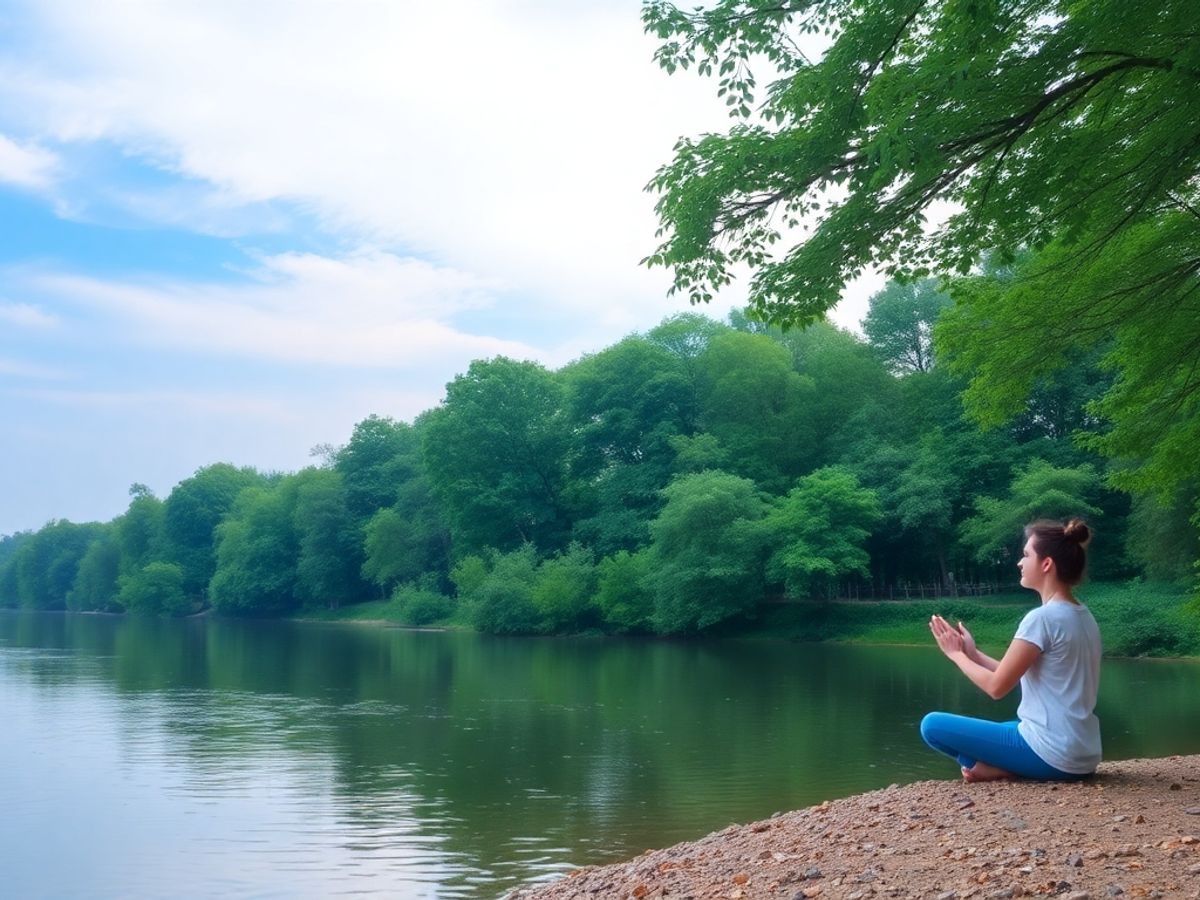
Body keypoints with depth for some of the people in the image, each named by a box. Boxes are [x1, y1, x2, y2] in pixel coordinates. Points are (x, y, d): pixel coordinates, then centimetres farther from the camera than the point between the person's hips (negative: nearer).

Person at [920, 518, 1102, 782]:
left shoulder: (1042, 618, -17)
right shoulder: (1082, 616, 10)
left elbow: (997, 686, -11)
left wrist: (956, 654, 4)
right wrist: (972, 653, 13)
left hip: (1051, 756, -9)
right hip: (1081, 757, 9)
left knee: (932, 725, -2)